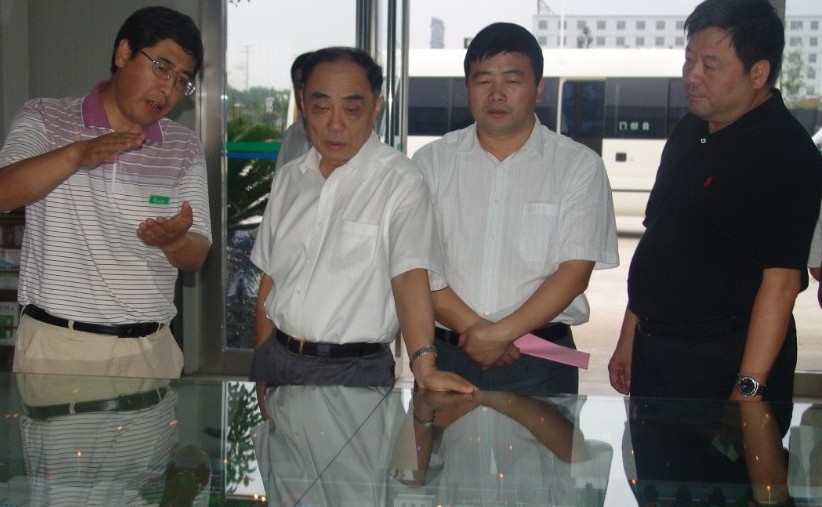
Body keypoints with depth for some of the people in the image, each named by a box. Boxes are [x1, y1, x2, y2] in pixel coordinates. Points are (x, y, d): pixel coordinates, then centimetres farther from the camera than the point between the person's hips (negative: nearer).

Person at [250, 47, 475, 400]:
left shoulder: (400, 181, -11)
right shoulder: (288, 179, 7)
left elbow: (410, 275, -21)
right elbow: (270, 279, 11)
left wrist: (423, 365, -34)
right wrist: (261, 369, 7)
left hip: (353, 371, -5)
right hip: (276, 360, 5)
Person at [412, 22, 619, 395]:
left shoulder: (580, 166, 1)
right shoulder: (432, 162, 5)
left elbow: (575, 271, -7)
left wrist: (501, 333, -15)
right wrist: (472, 328, -14)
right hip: (444, 357, 1)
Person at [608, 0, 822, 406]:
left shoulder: (786, 154, -15)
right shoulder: (689, 132, 9)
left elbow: (780, 282, -21)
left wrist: (749, 389, -25)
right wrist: (629, 337, 15)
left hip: (725, 363, -7)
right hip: (652, 352, 8)